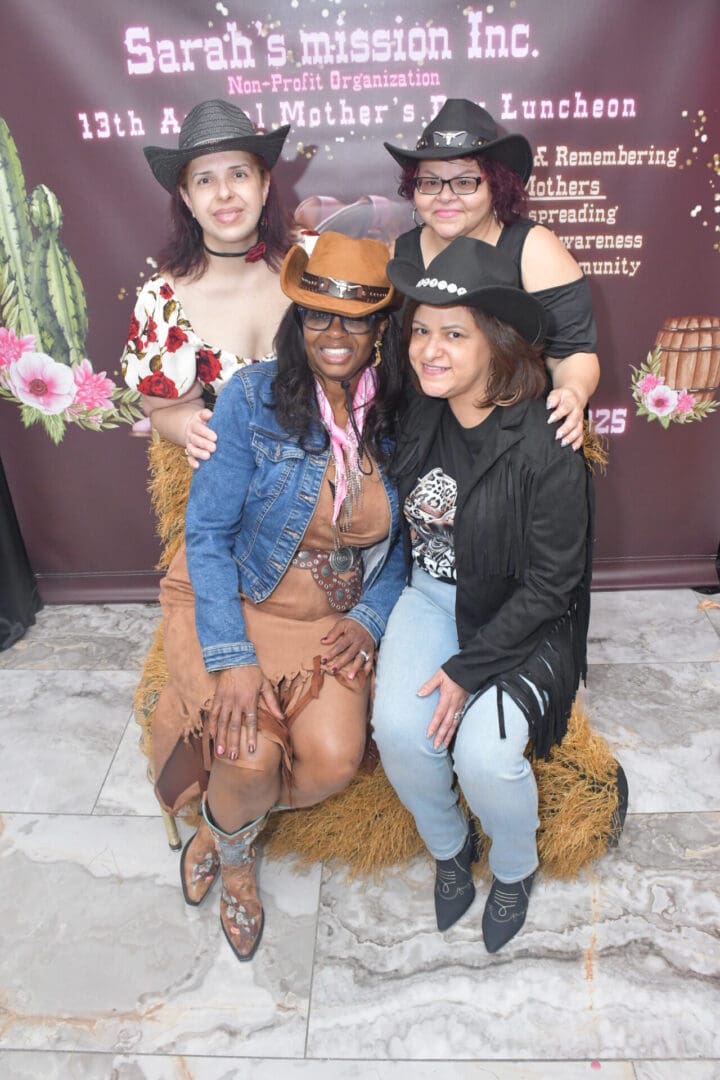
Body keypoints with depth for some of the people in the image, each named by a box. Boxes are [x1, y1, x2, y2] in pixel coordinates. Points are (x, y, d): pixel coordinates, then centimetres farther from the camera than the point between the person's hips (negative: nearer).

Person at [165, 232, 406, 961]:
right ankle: (233, 853, 19)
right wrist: (232, 659, -20)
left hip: (339, 620, 3)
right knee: (254, 758, -21)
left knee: (334, 763, -17)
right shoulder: (252, 398, -13)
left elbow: (401, 542, 7)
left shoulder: (400, 419, -4)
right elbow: (207, 533, -13)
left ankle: (222, 828, 18)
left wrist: (369, 620, -10)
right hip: (245, 607, -2)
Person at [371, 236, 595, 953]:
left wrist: (467, 669, -19)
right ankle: (449, 847, 16)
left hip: (520, 619, -4)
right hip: (432, 594, 4)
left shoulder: (545, 450, -24)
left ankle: (515, 868, 15)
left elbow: (548, 586, -18)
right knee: (398, 727, -18)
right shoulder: (417, 413, -7)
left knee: (484, 752, -22)